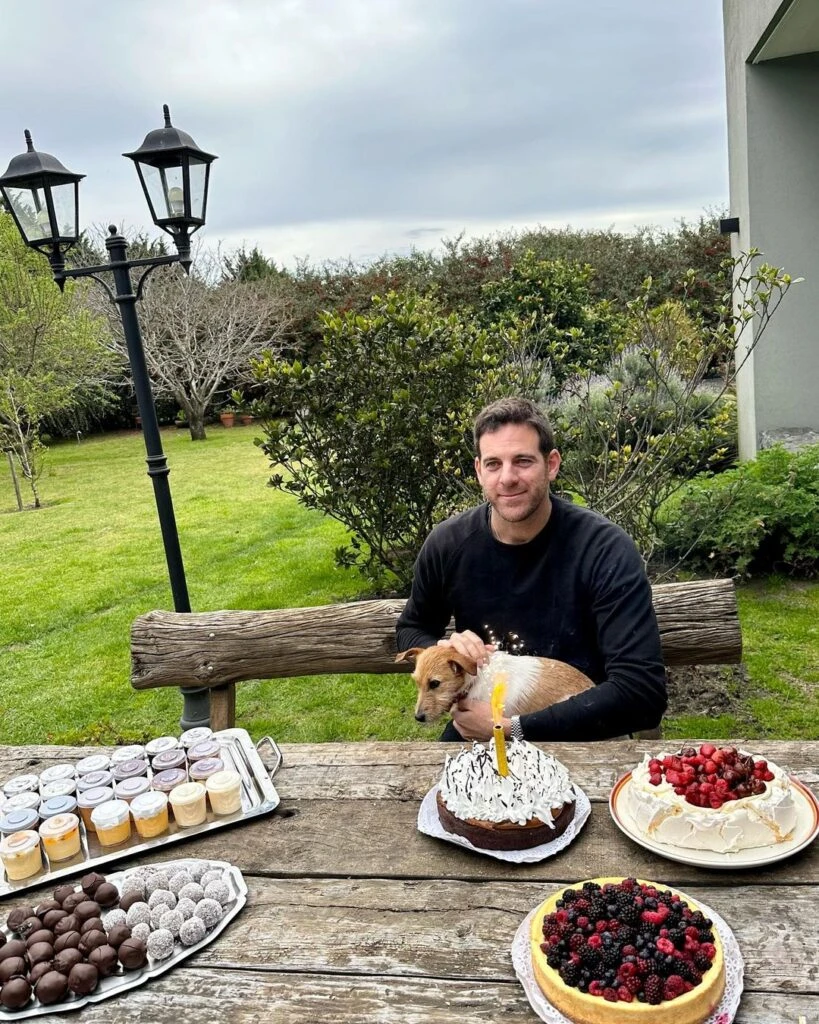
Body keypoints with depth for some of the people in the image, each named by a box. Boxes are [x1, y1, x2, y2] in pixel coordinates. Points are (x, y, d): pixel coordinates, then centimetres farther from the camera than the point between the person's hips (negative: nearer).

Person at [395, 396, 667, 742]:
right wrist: (442, 649, -11)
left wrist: (515, 728, -22)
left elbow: (643, 692, -22)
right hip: (474, 735, 2)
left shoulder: (606, 550, -16)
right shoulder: (447, 543, -6)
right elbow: (410, 630, 12)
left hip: (580, 740, -2)